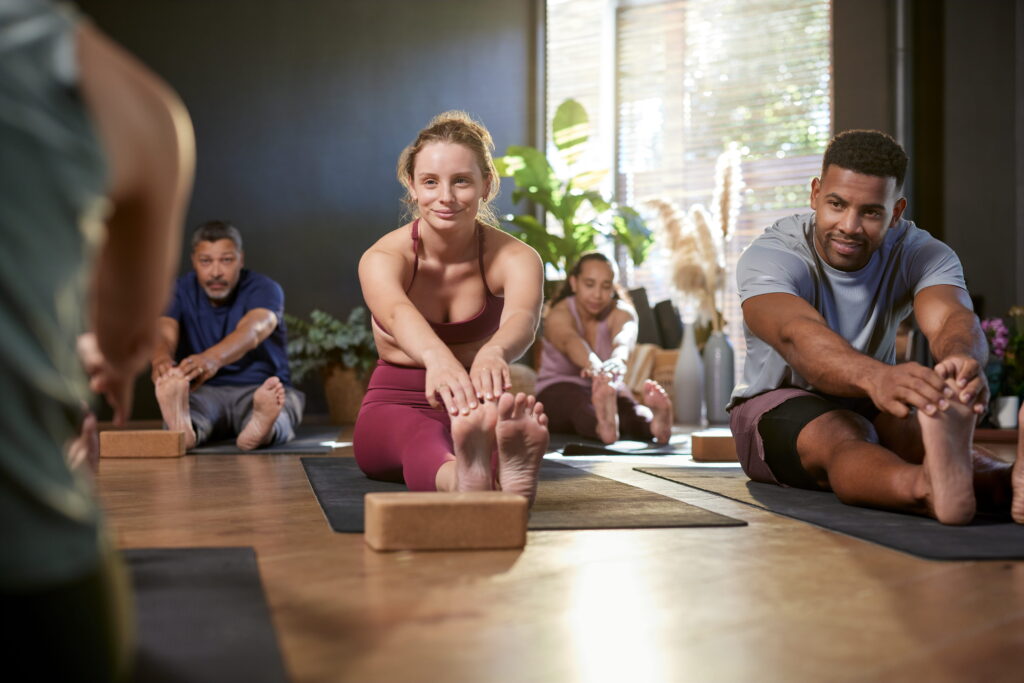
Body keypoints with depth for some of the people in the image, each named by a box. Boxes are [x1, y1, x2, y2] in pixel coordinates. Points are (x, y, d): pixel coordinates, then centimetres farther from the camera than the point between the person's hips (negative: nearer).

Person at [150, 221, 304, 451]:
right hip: (202, 391, 1)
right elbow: (164, 333, -21)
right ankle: (184, 429, -70)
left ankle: (261, 426, -71)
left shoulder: (264, 289, -9)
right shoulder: (180, 291, 0)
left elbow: (252, 331, -31)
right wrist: (161, 358, -48)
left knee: (281, 404, -38)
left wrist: (212, 358, -55)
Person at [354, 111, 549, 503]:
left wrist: (493, 353, -61)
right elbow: (397, 313, -39)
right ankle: (458, 478, -75)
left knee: (504, 422, -38)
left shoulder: (515, 258, -11)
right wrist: (438, 358, -64)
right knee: (418, 434, -40)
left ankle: (509, 471, -74)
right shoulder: (382, 258, -14)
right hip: (395, 405, -1)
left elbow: (522, 316, -35)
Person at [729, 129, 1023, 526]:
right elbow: (799, 336, -44)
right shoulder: (769, 256, -22)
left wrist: (962, 360, -60)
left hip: (870, 403, 4)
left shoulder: (922, 255, -11)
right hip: (777, 404, -3)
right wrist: (876, 377, -66)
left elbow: (954, 318, -33)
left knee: (922, 428, -32)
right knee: (840, 435, -38)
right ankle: (932, 489, -69)